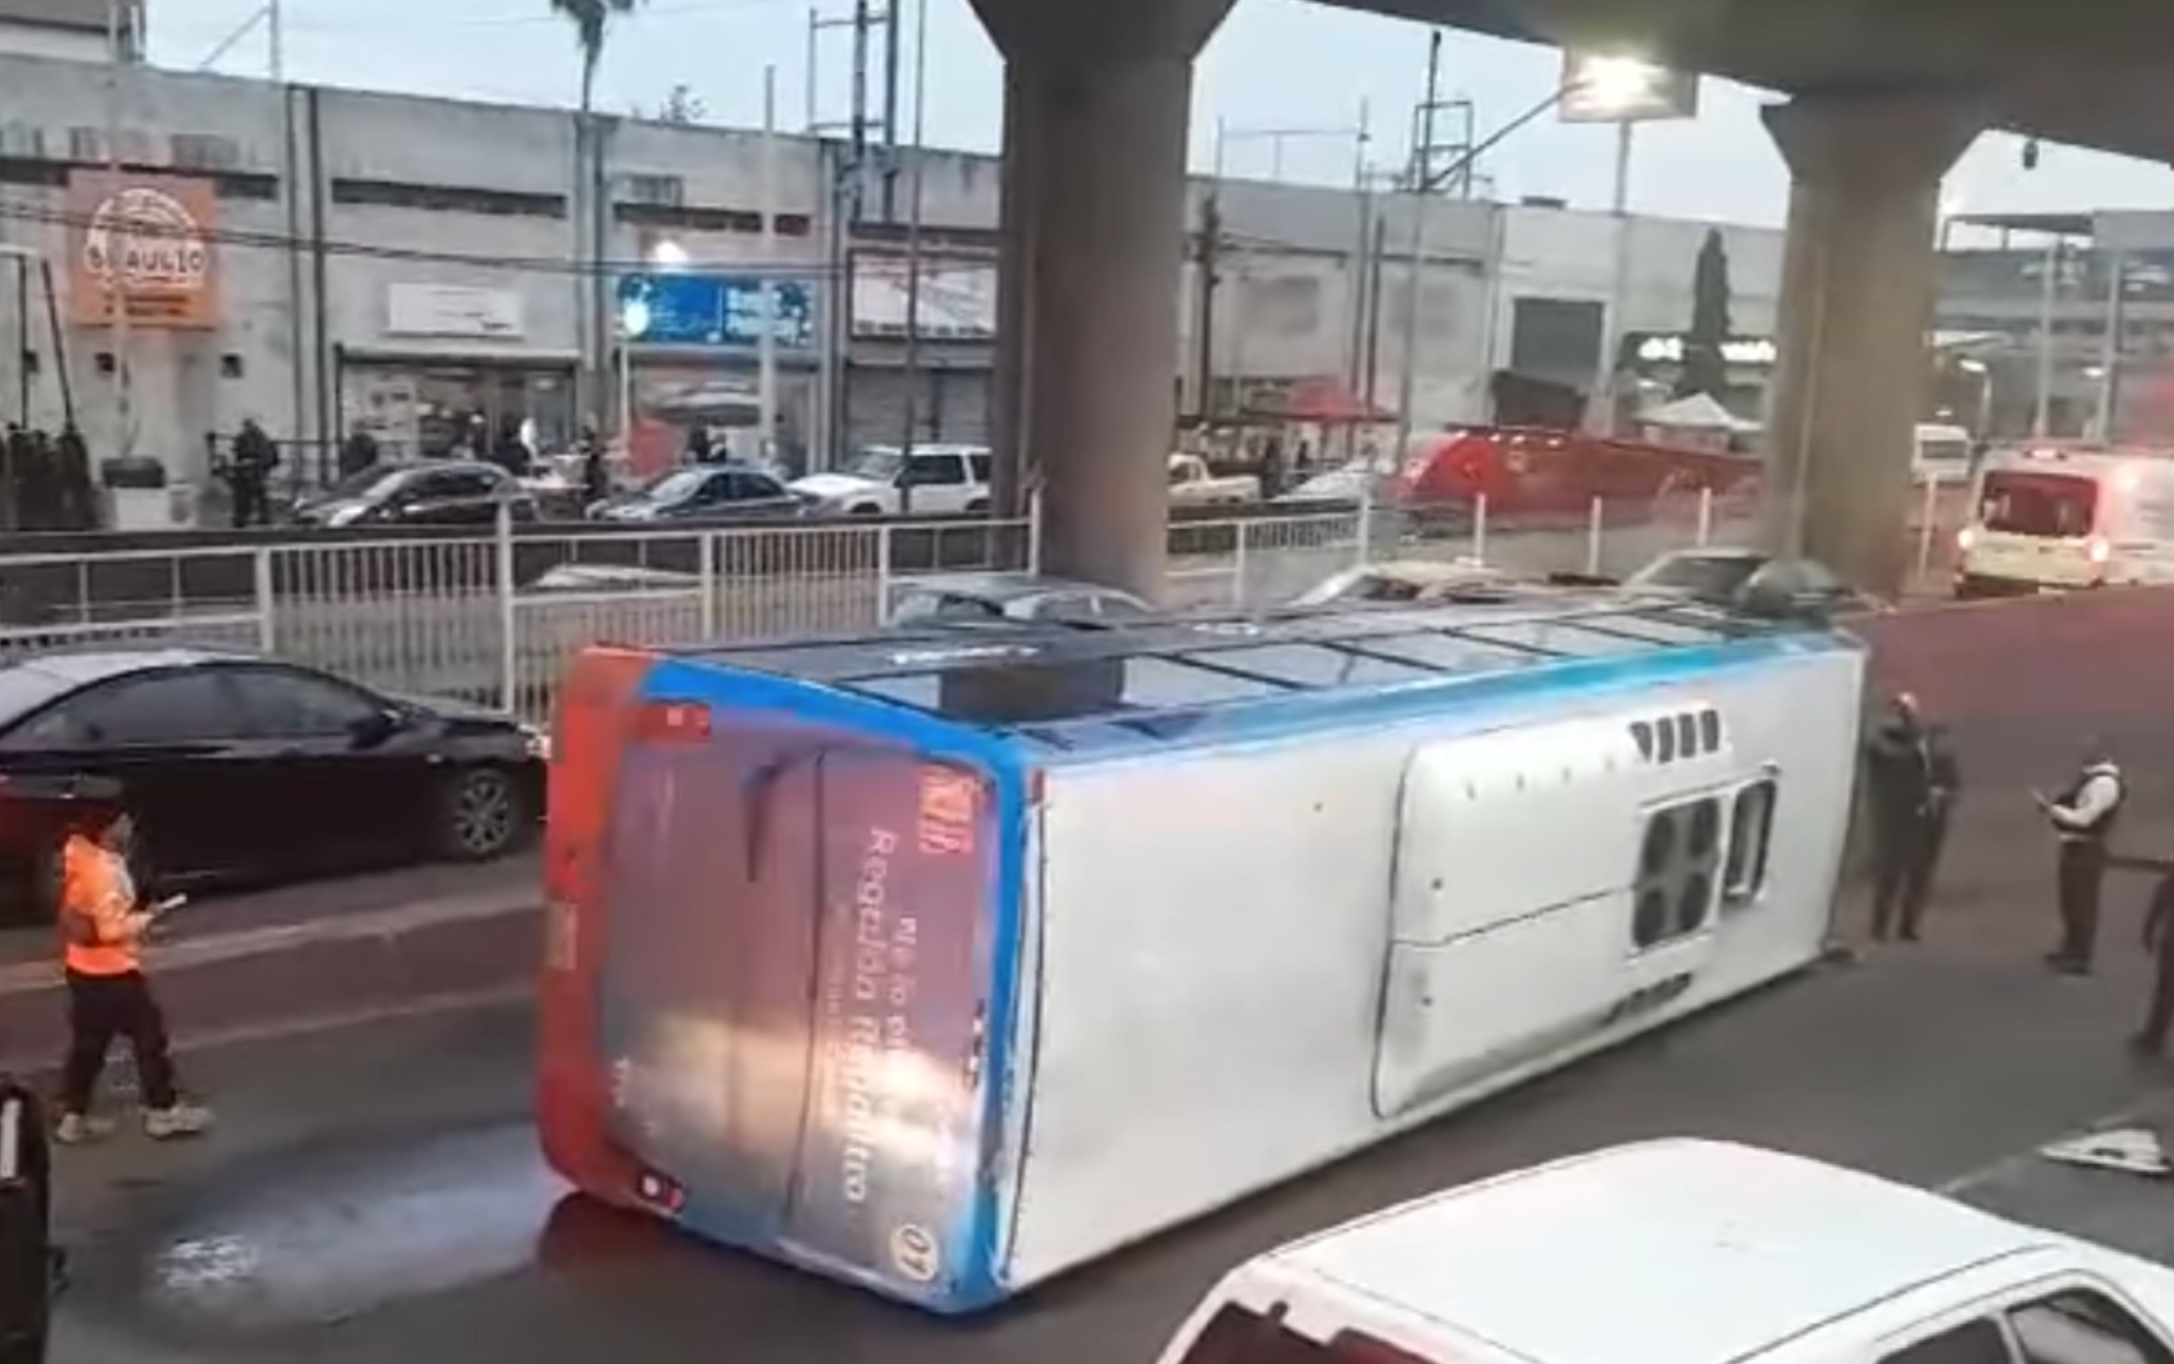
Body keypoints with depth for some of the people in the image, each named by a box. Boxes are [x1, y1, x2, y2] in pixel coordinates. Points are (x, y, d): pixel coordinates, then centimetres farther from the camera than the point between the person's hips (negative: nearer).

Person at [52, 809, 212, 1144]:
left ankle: (73, 1119, 23)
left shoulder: (81, 855, 3)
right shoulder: (105, 871, -26)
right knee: (149, 1037, 5)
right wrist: (144, 920, -10)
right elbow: (111, 929, -27)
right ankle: (163, 1112, 16)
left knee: (87, 1044, 16)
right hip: (112, 972, -9)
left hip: (83, 969, 9)